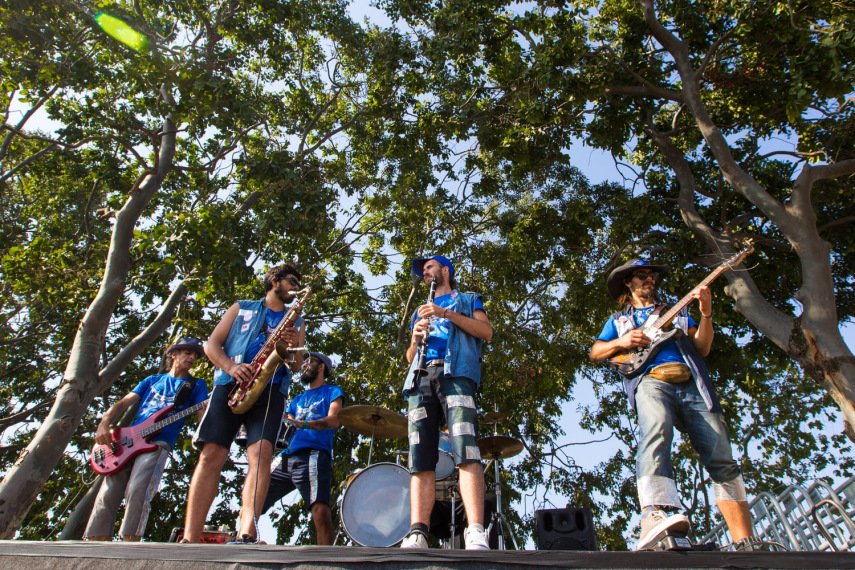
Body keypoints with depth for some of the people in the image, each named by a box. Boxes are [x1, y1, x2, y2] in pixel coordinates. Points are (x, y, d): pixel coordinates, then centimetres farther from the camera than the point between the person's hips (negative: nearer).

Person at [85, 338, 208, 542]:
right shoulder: (153, 380, 26)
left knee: (137, 493, -23)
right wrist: (104, 424, 0)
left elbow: (204, 415, 3)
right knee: (107, 496, -9)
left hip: (158, 443, -3)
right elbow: (123, 403, 19)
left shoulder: (197, 385, 17)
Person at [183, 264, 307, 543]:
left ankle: (247, 534, -31)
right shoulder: (241, 308, 23)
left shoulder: (296, 321, 25)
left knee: (261, 452, -22)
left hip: (270, 389, 0)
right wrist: (230, 366, -7)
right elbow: (211, 344, 14)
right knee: (211, 454, -13)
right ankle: (189, 539, -13)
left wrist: (295, 346, -8)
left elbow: (296, 366, 15)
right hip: (230, 384, 0)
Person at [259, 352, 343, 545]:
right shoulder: (298, 400, 32)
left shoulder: (332, 391, 14)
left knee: (320, 509, -28)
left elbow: (333, 420, -5)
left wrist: (303, 424, -22)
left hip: (314, 455, -7)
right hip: (287, 459, 7)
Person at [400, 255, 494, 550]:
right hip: (420, 379, 5)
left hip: (455, 373, -4)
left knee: (465, 453, -22)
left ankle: (476, 534, -29)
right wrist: (415, 339, 7)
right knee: (420, 460, -10)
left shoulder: (466, 299, 26)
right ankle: (417, 535, -16)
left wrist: (447, 314, -2)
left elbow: (487, 331, 7)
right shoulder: (421, 311, 37)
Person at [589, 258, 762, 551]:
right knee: (656, 431, -36)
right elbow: (595, 352, 19)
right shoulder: (618, 320, 30)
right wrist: (621, 342, -1)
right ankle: (655, 515, -56)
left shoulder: (677, 312, 33)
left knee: (721, 458, -9)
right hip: (650, 381, -3)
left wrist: (706, 314, 3)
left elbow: (702, 348, 20)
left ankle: (746, 542, -6)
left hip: (691, 383, 4)